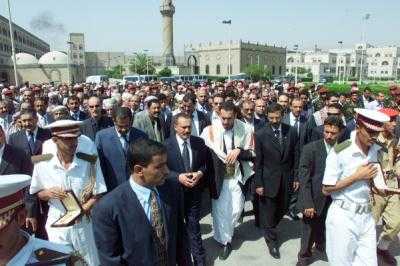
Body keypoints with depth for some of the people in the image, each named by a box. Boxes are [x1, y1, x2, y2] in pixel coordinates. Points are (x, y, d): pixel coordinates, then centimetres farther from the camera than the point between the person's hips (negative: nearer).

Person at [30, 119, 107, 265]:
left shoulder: (90, 162, -14)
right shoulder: (42, 164, -9)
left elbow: (98, 194, -9)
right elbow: (37, 193, 5)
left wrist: (82, 209, -24)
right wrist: (49, 193, -16)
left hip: (84, 223, -1)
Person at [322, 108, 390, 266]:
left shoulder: (377, 150, 2)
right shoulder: (339, 152, -17)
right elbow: (326, 190, -13)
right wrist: (357, 177, -17)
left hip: (366, 216, 5)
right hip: (343, 216, -5)